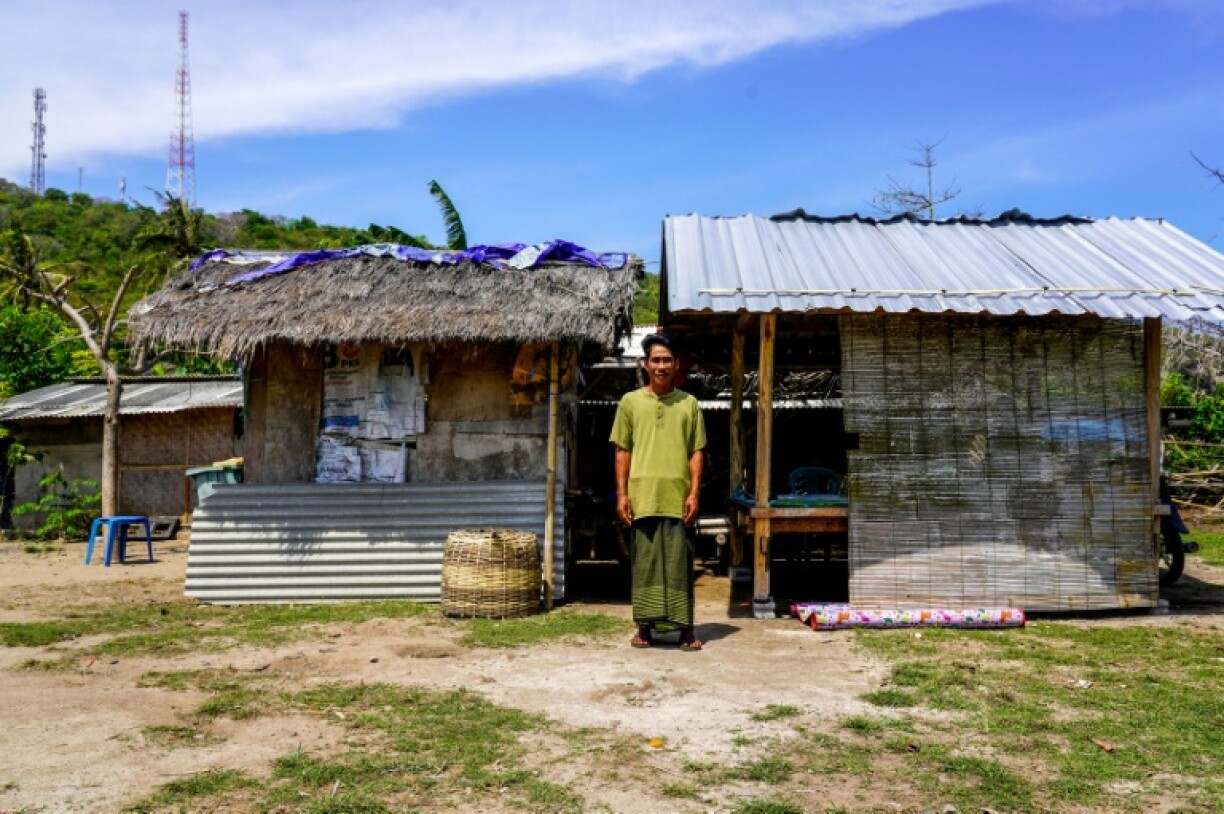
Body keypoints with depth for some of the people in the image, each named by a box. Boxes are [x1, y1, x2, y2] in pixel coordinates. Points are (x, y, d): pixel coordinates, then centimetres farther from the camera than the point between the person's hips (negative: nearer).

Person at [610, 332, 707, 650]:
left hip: (678, 498, 0)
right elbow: (622, 451, 7)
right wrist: (621, 493, -1)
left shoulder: (689, 403, 8)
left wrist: (694, 493, -3)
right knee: (644, 562, 5)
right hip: (642, 496, 0)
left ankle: (686, 629, 9)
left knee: (679, 562, 2)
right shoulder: (630, 401, 7)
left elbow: (696, 453, 6)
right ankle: (645, 627, 14)